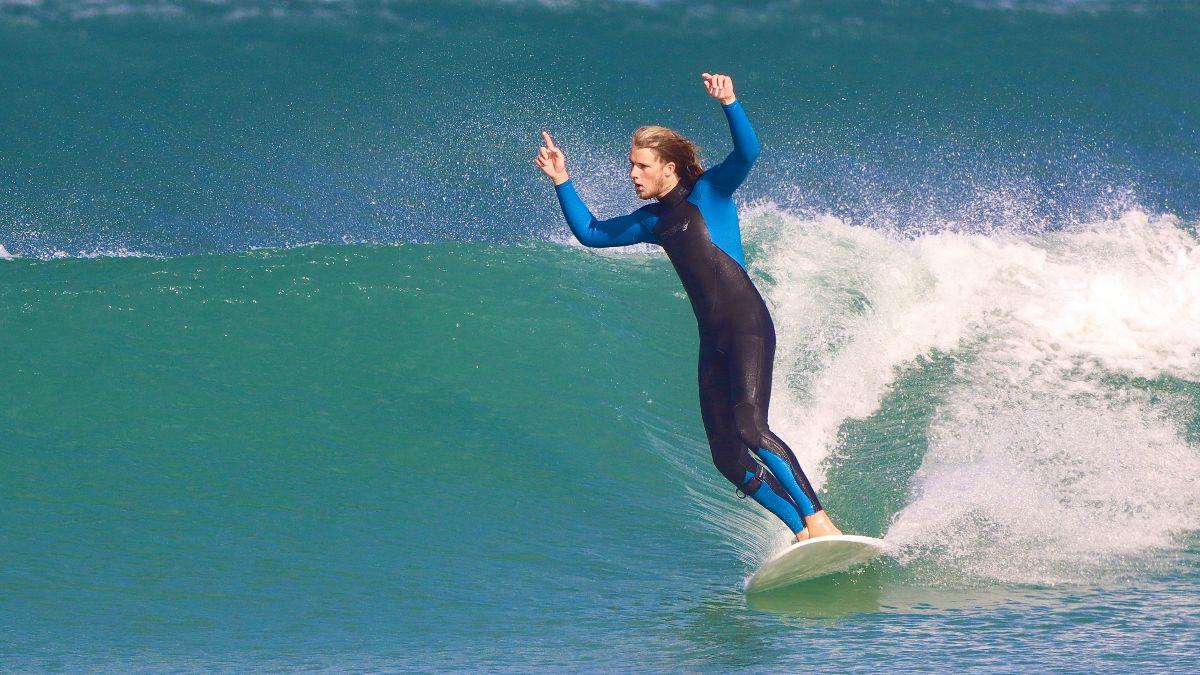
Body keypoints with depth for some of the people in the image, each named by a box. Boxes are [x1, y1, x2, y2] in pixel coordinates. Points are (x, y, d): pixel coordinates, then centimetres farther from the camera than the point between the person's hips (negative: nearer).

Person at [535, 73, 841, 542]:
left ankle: (818, 519, -23)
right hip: (713, 340, 7)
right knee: (727, 457, -2)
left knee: (750, 427, -23)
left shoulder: (709, 191, 1)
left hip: (747, 323, -7)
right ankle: (803, 533, 1)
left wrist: (729, 104, -30)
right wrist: (562, 182, 21)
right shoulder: (653, 220, 19)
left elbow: (747, 153, -16)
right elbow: (590, 233, 29)